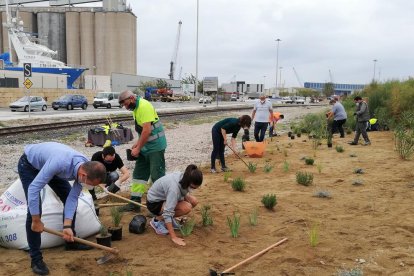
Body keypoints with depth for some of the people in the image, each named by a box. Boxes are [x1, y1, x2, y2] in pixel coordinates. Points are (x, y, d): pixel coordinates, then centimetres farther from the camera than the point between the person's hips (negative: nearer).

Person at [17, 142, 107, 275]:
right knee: (34, 209, -17)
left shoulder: (86, 168, -23)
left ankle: (70, 241, 21)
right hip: (29, 165, -6)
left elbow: (72, 198, -15)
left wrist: (67, 226, -21)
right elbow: (33, 188, -39)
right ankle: (35, 258, -4)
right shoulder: (60, 163, -45)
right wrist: (36, 221, -30)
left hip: (46, 163, 6)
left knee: (70, 198, 3)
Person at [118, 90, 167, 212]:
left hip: (155, 147, -10)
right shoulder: (136, 107, 11)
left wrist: (138, 148, -17)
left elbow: (147, 130, -24)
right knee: (139, 174, 13)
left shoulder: (144, 106, -19)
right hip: (145, 147, 10)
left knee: (157, 176, -4)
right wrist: (138, 142, 5)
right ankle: (135, 203, 22)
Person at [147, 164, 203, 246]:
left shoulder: (184, 177, -15)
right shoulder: (174, 187, -38)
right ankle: (158, 220, -9)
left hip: (165, 197, 8)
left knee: (194, 201, -4)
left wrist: (188, 196, -15)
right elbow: (167, 212, -38)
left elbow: (184, 192, 7)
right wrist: (174, 237, -38)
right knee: (186, 208, -26)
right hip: (154, 203, -8)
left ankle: (168, 219, 8)